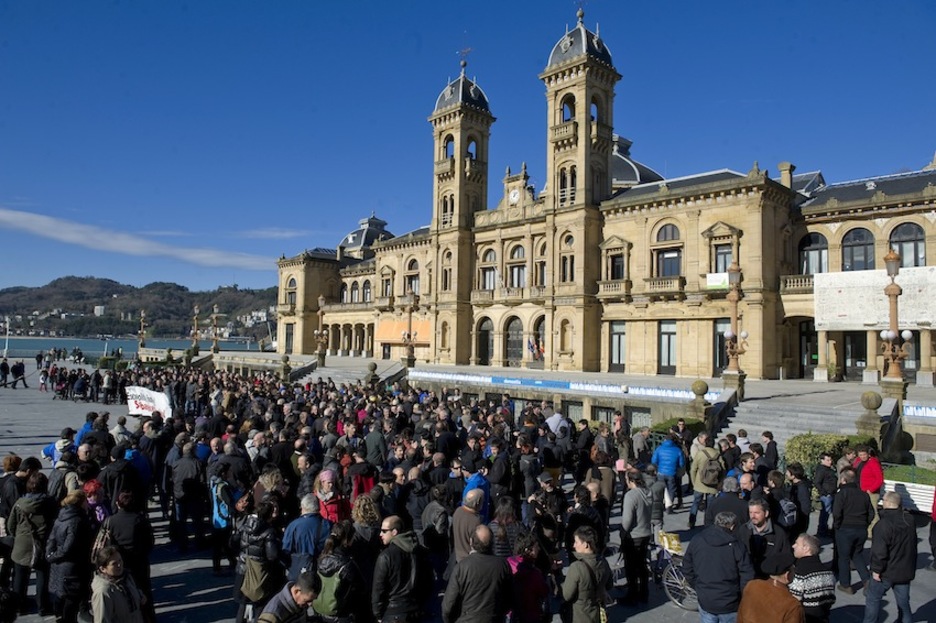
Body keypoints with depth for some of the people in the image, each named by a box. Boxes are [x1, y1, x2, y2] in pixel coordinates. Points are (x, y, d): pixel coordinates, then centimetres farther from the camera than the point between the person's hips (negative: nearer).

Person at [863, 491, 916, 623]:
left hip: (887, 572, -7)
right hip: (906, 571, 7)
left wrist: (876, 570, -13)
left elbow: (879, 551, -23)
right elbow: (913, 545, 16)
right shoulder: (909, 520, 0)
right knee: (903, 601, 17)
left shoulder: (883, 525, -24)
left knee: (873, 599, 8)